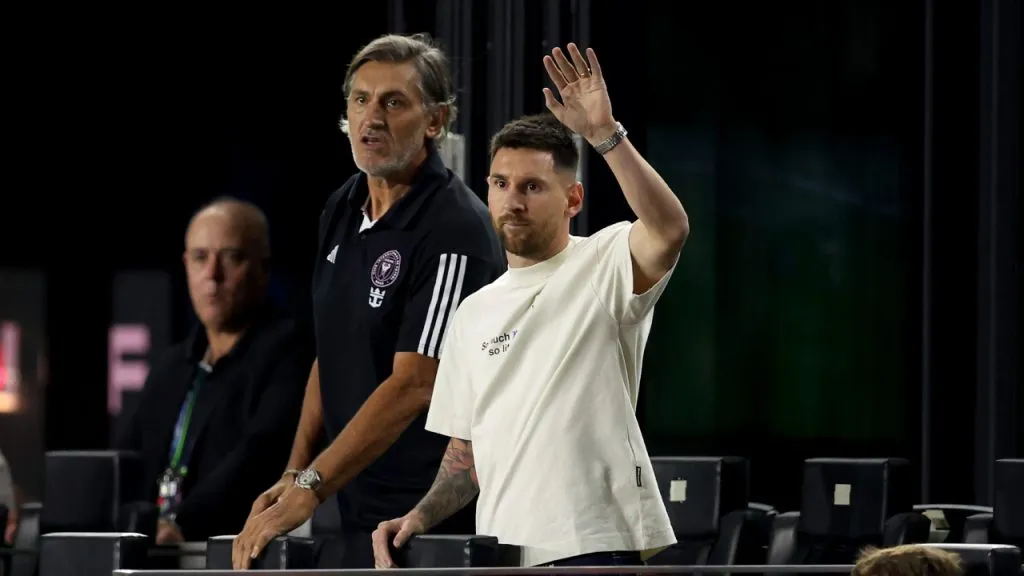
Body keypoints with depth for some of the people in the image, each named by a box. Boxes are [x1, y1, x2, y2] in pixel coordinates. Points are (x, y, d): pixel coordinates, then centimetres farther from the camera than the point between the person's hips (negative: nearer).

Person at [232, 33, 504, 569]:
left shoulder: (455, 230, -17)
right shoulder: (341, 211, 9)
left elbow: (413, 385, -23)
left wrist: (310, 489, -26)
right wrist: (294, 475, 8)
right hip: (356, 513, 7)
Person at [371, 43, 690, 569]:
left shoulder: (603, 267, -1)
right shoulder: (474, 314, 19)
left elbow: (670, 228, -24)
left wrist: (604, 133, -29)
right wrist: (420, 518, 6)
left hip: (594, 545, -7)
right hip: (501, 550, 7)